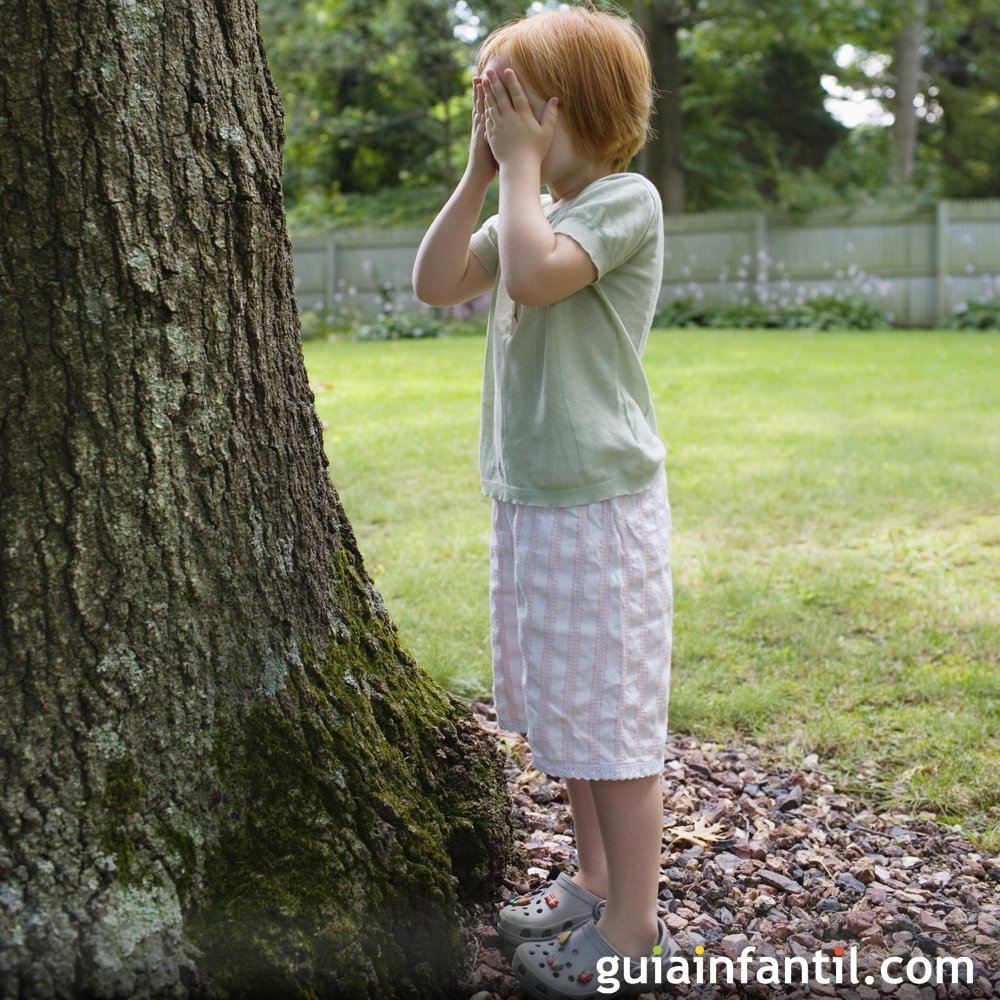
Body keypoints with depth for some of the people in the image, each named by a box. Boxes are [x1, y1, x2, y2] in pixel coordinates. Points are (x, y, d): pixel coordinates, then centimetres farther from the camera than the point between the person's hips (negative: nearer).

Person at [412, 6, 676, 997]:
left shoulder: (626, 199, -11)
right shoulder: (525, 208, 13)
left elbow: (534, 276, -26)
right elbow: (437, 283, 4)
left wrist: (523, 163, -13)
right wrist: (480, 172, 0)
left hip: (600, 503, -8)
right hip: (527, 498, 9)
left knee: (609, 715, 1)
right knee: (560, 709, 17)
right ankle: (596, 882, 34)